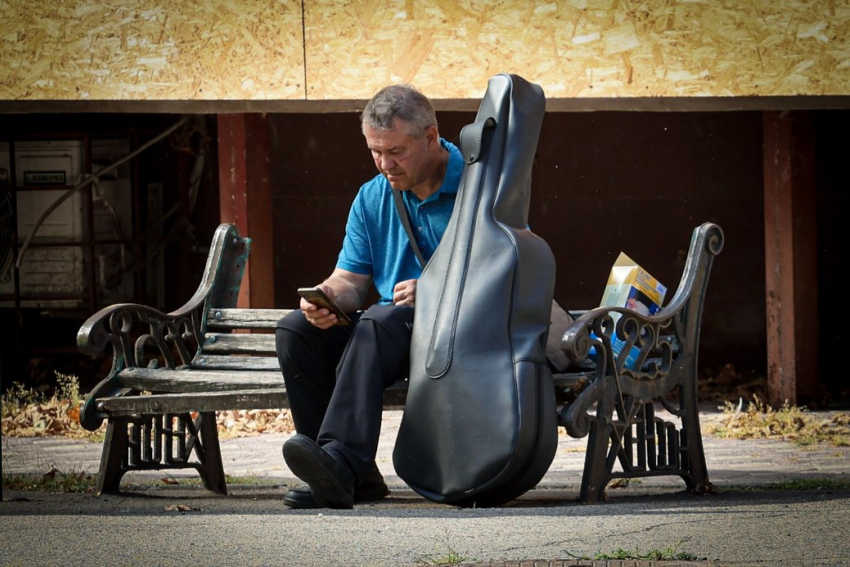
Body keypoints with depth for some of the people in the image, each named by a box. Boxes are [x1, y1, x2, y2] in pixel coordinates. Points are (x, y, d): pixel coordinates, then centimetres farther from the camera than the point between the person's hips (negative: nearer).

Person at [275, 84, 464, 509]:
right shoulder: (372, 199, 13)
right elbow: (350, 279, 11)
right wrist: (329, 298, -14)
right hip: (395, 333, 7)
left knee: (379, 323, -35)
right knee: (295, 330, -15)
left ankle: (341, 460, -52)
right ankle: (354, 476, -22)